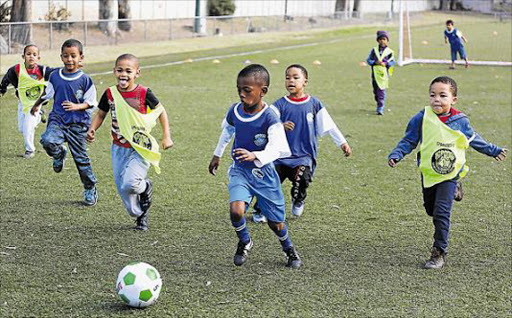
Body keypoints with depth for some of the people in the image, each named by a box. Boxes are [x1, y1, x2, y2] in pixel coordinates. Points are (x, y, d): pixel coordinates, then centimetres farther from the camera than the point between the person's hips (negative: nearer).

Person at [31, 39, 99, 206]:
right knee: (48, 141, -27)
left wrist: (76, 106, -23)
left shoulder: (85, 80, -7)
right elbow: (47, 93, 21)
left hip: (78, 123, -2)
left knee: (80, 156, 2)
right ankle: (59, 154, 9)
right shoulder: (55, 76, 3)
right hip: (57, 119, 2)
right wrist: (36, 105, 35)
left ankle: (90, 189, 20)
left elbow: (90, 103, -4)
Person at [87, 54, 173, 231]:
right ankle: (140, 216, 30)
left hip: (140, 148, -4)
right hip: (118, 148, 4)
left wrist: (166, 136, -2)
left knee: (130, 184, -21)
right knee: (122, 188, 7)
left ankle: (146, 187, 15)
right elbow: (101, 114, 10)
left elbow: (161, 111, 2)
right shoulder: (110, 94, -3)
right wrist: (92, 129, -8)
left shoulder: (144, 94, -11)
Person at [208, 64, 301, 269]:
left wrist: (255, 156, -50)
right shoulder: (234, 111, -5)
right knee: (236, 210, -23)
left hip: (263, 173, -3)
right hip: (240, 170, 3)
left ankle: (288, 248, 39)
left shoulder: (269, 118, -21)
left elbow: (278, 148, -33)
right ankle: (244, 242, 8)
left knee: (275, 221, 7)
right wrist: (217, 155, 27)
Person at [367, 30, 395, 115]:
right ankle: (380, 105, 29)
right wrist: (375, 62, -13)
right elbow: (369, 60, 5)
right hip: (375, 73, 3)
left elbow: (392, 62, 3)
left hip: (384, 74, -3)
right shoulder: (374, 50, 8)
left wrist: (385, 64, -15)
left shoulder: (389, 51, 2)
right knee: (376, 91, 10)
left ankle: (380, 108, -10)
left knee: (381, 91, -10)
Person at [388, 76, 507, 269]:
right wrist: (396, 155, -17)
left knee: (441, 212, -13)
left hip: (449, 174, -2)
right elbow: (408, 141, -1)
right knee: (430, 209, 19)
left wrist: (493, 151, 19)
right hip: (428, 173, 2)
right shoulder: (422, 119, -9)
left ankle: (439, 253, -5)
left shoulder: (460, 121, -7)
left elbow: (474, 139, 12)